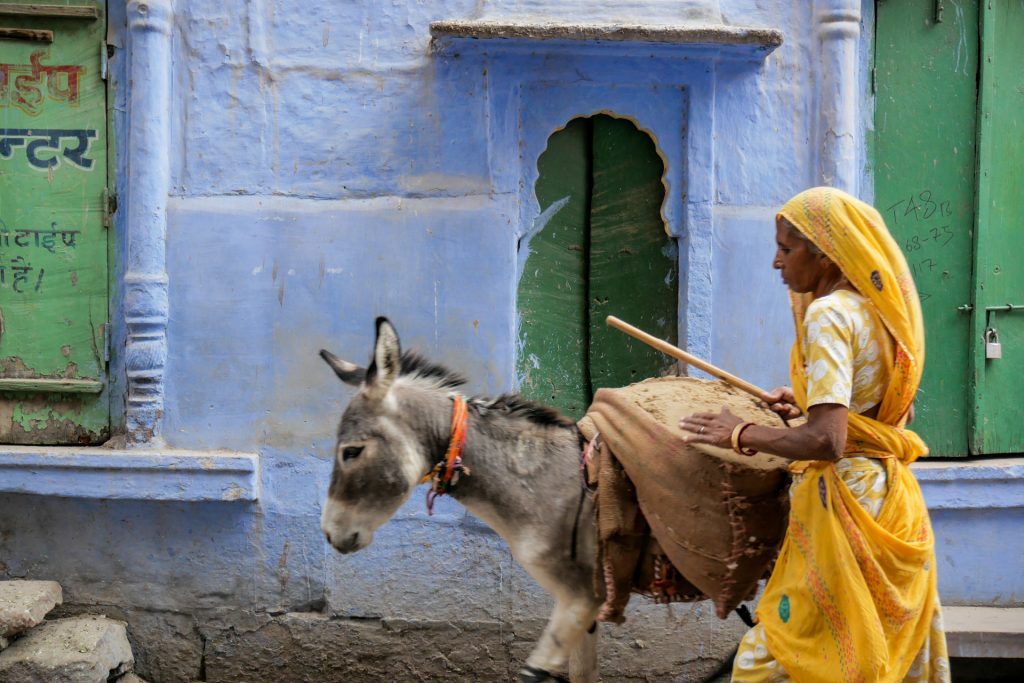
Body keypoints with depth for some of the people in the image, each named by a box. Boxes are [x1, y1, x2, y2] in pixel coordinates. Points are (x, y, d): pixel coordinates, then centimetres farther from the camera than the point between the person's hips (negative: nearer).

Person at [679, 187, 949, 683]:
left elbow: (826, 440, -26)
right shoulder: (878, 310, 10)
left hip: (844, 501, -10)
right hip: (894, 498, 10)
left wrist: (740, 434, -13)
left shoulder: (830, 314, -16)